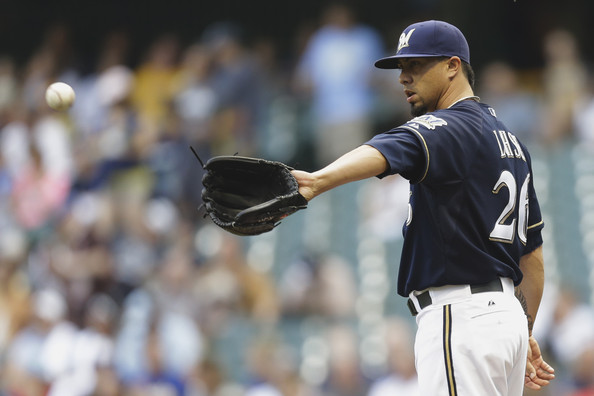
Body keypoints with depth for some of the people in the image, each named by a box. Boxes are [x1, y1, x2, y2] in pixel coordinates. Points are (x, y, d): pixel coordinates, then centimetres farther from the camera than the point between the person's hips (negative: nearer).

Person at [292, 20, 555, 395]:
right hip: (507, 316, 10)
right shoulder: (511, 140, 19)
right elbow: (533, 250, 22)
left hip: (460, 318, -10)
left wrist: (318, 181, -53)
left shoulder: (447, 129, -11)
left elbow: (386, 153, -34)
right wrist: (525, 333, 28)